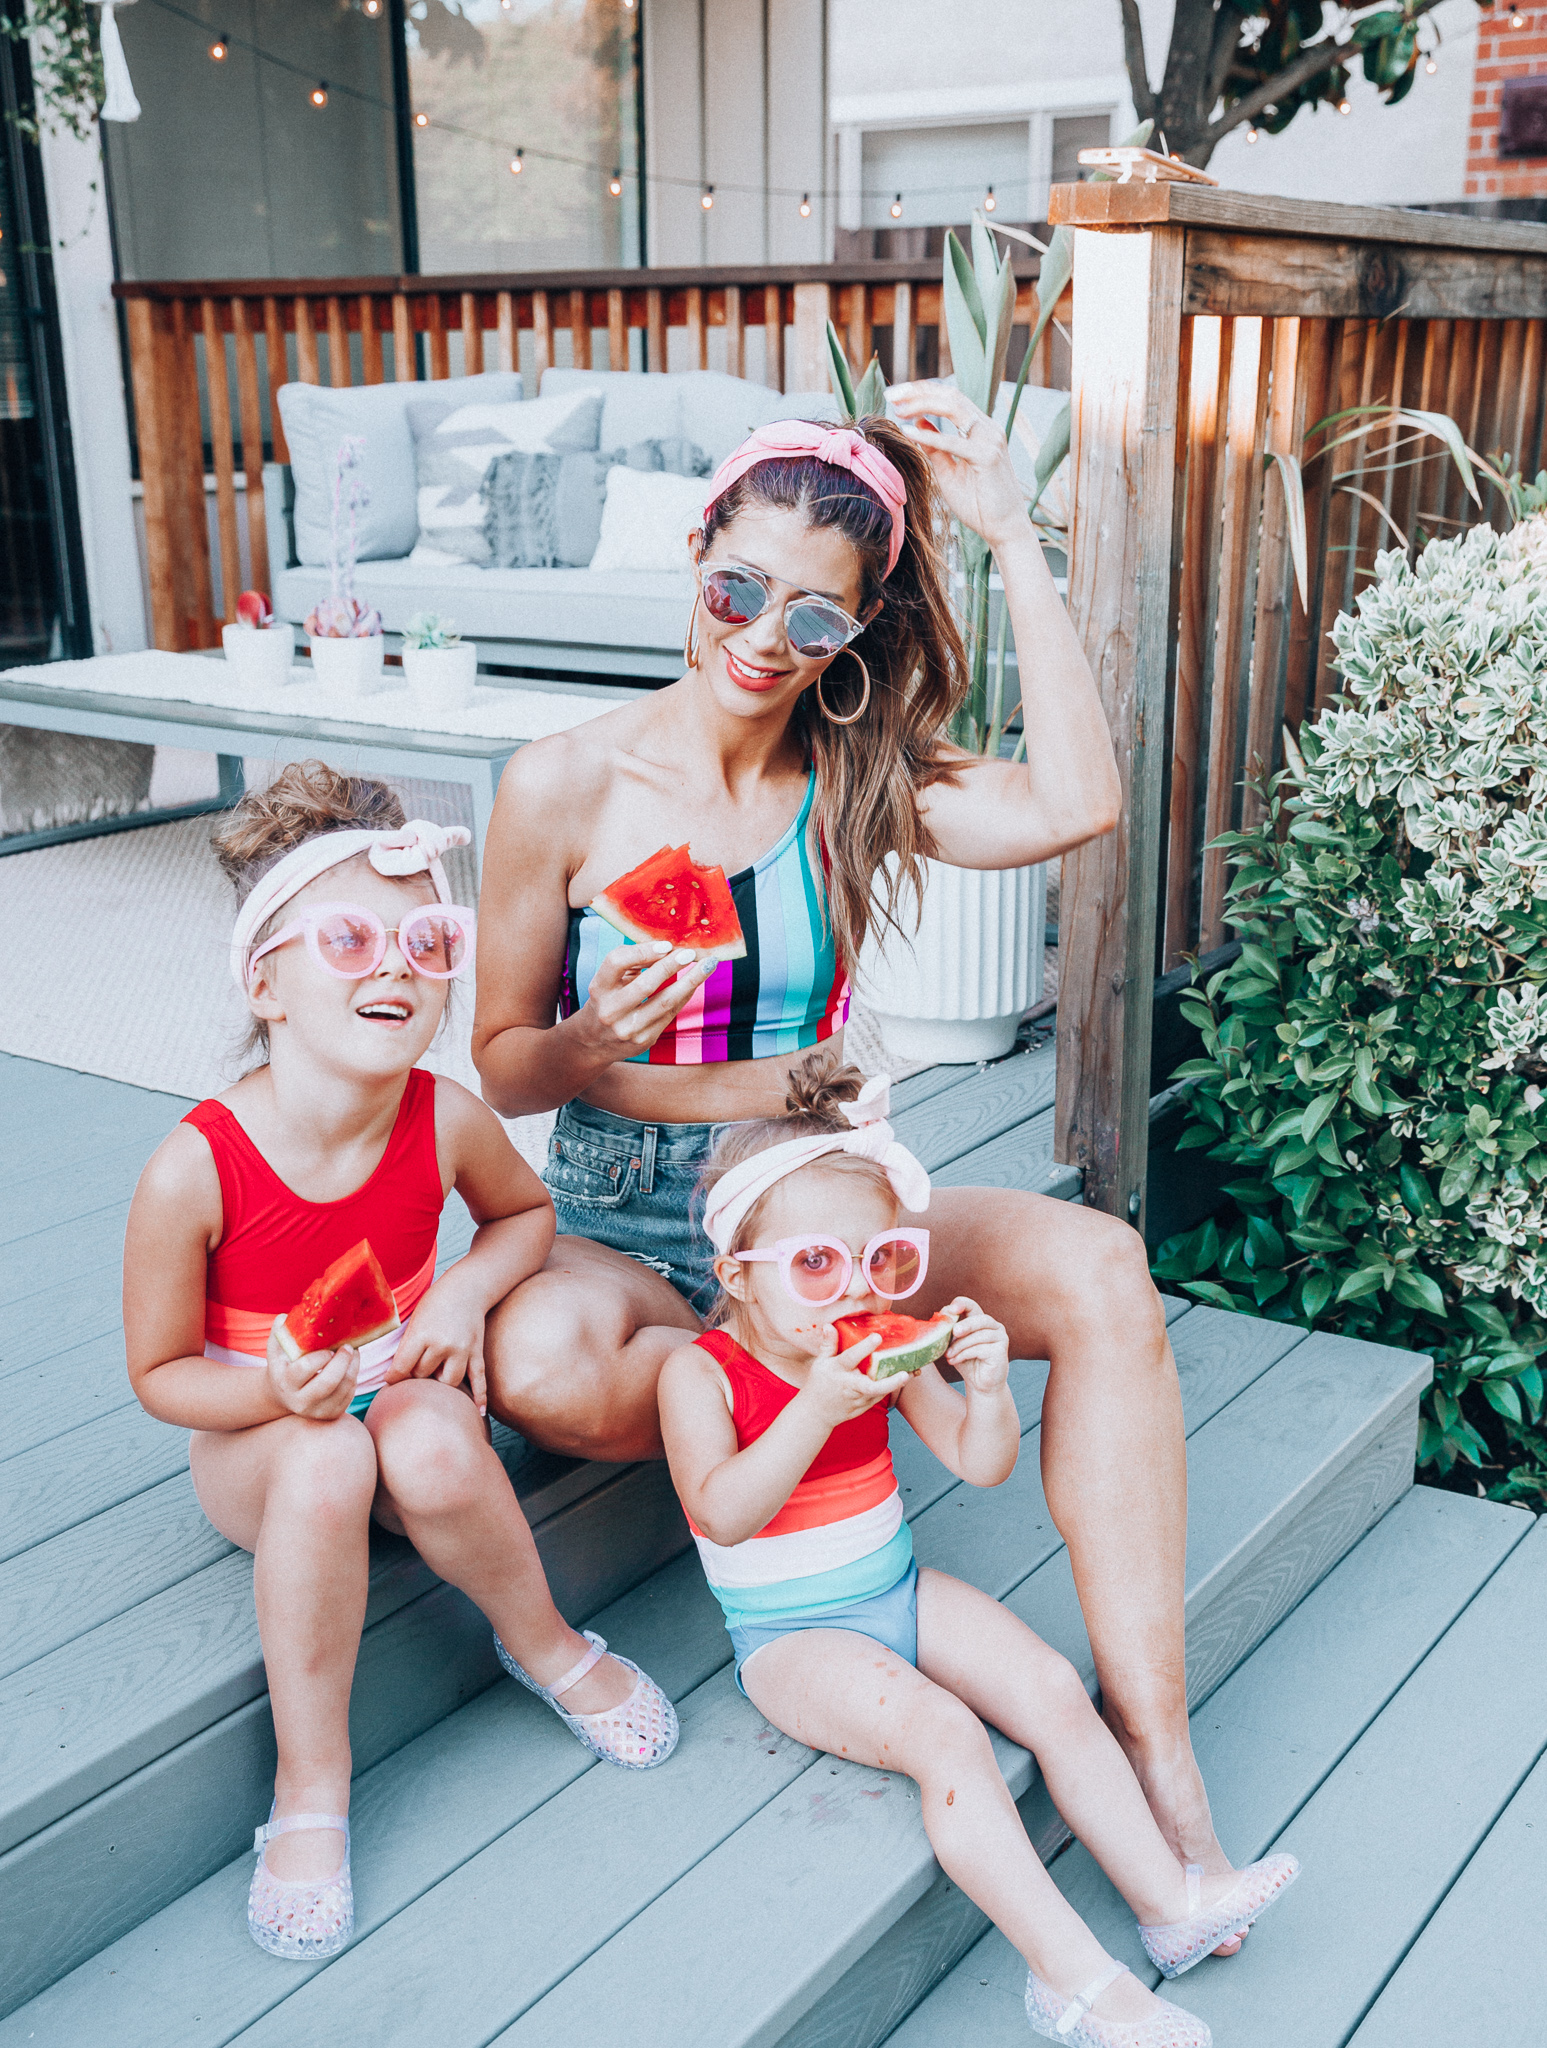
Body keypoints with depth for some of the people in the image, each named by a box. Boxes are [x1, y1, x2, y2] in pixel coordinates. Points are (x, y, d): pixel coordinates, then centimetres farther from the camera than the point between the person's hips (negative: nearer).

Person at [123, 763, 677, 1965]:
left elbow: (527, 1211, 8)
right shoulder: (194, 1170, -25)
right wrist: (275, 1390, -31)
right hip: (259, 1441, -2)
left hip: (409, 1403, 2)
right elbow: (161, 1373, -11)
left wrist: (465, 1291, -13)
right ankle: (311, 1788, -18)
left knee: (429, 1448, -34)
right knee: (327, 1461, -37)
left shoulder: (447, 1121, -17)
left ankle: (545, 1645, -3)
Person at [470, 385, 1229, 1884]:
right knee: (539, 1366, -38)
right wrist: (588, 1048, -24)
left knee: (1098, 1269, -25)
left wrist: (1011, 537, -17)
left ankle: (1147, 1733, -21)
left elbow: (1075, 805, -19)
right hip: (621, 1240, -2)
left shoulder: (856, 786, 1)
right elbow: (502, 1068, 0)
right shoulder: (565, 787, -6)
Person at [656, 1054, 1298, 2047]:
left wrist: (988, 1388, -21)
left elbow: (981, 1463, 1)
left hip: (902, 1590, 6)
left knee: (1055, 1689, -10)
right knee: (946, 1736, -27)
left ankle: (1171, 1898, 0)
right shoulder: (702, 1373, -16)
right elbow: (723, 1514, -29)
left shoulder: (882, 1349, -1)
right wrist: (815, 1409, -39)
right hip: (793, 1634, -6)